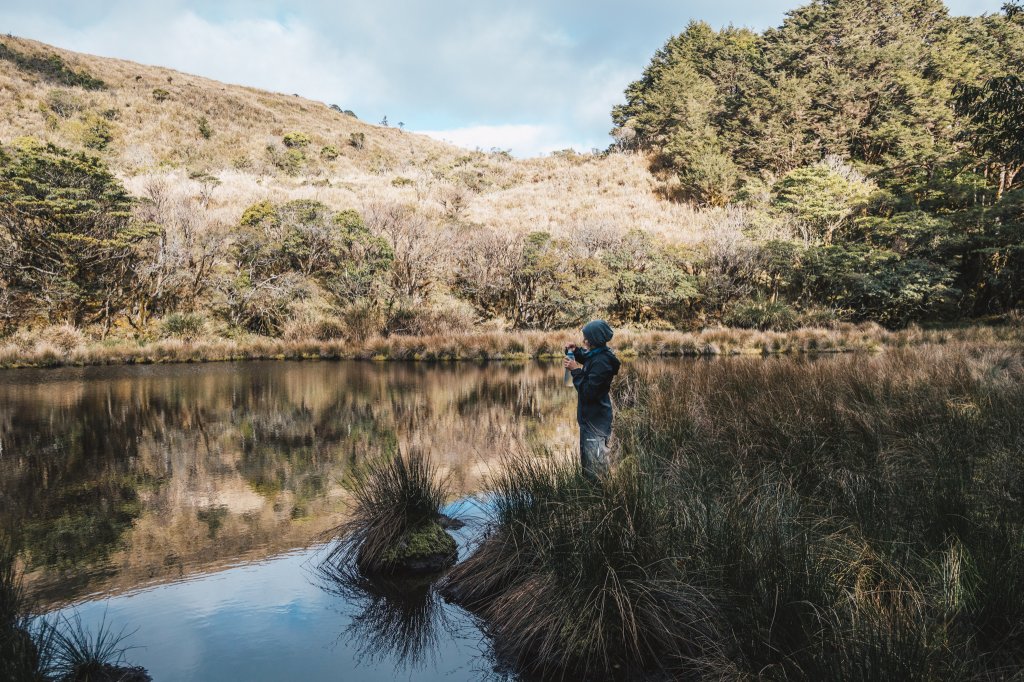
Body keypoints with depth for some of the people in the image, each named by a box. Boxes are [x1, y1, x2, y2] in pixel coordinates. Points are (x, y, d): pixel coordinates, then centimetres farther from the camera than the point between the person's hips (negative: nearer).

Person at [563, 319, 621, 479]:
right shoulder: (596, 354, 1)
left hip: (596, 419, -10)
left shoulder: (602, 362, -27)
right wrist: (574, 351, 3)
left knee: (595, 461, -1)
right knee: (586, 454, 22)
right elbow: (584, 357, 24)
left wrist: (576, 370, -21)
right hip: (589, 415, 10)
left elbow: (587, 392, -28)